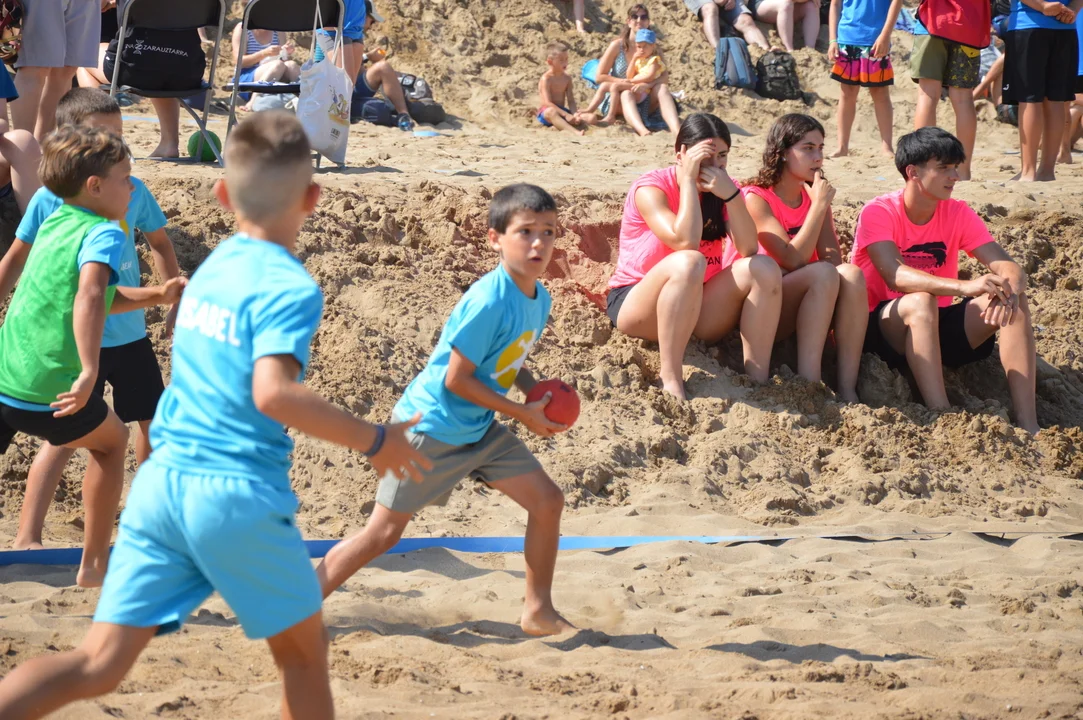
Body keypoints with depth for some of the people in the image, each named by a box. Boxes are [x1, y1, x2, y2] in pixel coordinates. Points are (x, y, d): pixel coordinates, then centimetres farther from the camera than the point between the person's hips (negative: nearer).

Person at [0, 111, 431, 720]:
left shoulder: (212, 267, 12)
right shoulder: (291, 287, -11)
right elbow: (273, 392, -26)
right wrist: (373, 441, -18)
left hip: (161, 481, 6)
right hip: (239, 496, -6)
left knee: (99, 665, 1)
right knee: (305, 647, 16)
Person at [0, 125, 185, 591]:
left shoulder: (54, 225, 16)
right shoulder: (103, 234, -10)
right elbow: (89, 298, -30)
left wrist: (156, 296, 22)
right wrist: (89, 372, -38)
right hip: (48, 393, -6)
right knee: (111, 441, 23)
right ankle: (95, 564, 28)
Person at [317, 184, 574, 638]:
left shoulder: (540, 298, 1)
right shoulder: (489, 301, -26)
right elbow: (456, 379, -23)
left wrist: (540, 396, -2)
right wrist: (524, 413, -17)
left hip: (480, 429, 8)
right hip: (430, 426, -8)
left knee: (547, 500, 2)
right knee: (383, 532, -2)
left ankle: (539, 612, 16)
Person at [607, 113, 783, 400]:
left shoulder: (723, 190, 2)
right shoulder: (651, 188, -14)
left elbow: (748, 249, -13)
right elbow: (685, 242, -30)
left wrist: (731, 194, -24)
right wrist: (689, 180, -25)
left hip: (696, 307, 6)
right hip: (635, 306, -6)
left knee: (765, 268, -17)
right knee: (688, 262, -36)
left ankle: (758, 379, -20)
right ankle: (671, 380, -35)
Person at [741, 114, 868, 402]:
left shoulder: (814, 196, 10)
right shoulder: (755, 197, -10)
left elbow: (832, 256, -2)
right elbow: (793, 260, -20)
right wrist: (820, 205, -19)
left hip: (809, 304, 5)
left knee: (851, 274, -25)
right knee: (823, 274, -31)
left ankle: (848, 389, -31)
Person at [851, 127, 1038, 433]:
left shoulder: (957, 213, -1)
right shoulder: (878, 212, -15)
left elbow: (1008, 267, -10)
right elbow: (895, 276, -32)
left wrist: (1007, 290, -36)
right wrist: (964, 287, -46)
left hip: (937, 327, 5)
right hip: (882, 329, -5)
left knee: (1013, 301, -19)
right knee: (920, 301, -37)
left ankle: (1027, 422, -28)